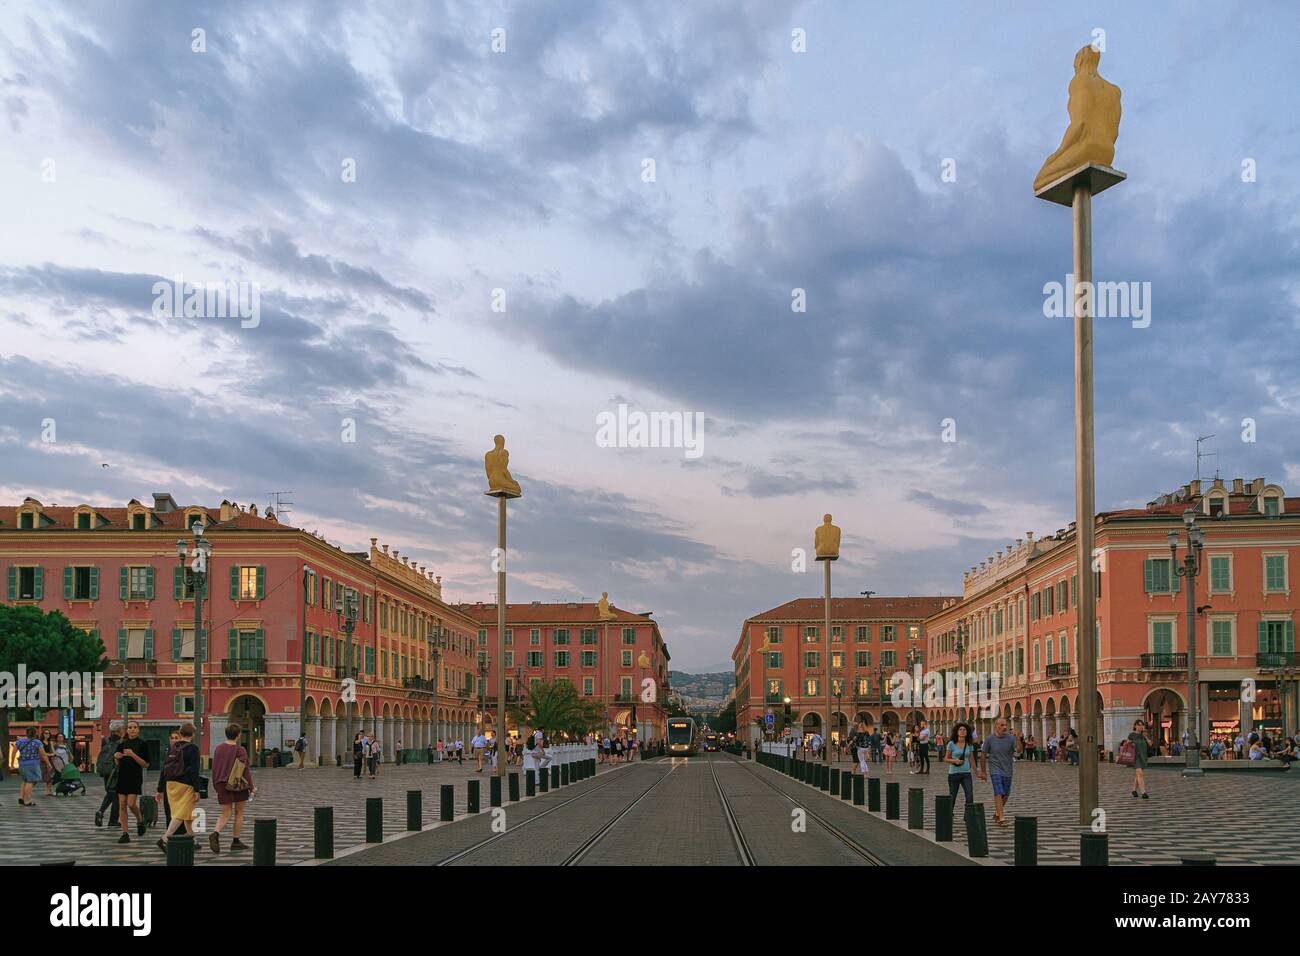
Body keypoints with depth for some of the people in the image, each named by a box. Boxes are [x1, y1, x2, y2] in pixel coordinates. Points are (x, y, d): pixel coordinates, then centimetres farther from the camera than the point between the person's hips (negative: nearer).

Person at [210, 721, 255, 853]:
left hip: (223, 785, 4)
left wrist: (216, 785, 20)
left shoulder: (218, 748, 2)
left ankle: (215, 833, -18)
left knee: (225, 814, 9)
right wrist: (252, 787, -3)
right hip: (239, 785, -4)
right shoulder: (240, 750, -12)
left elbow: (214, 769, 8)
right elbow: (246, 770, -11)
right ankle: (236, 841, 15)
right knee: (239, 813, 12)